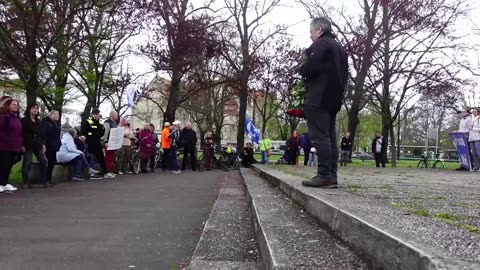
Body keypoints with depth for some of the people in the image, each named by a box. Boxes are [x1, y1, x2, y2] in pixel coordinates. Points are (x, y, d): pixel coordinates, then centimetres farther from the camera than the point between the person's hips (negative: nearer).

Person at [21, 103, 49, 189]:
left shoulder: (38, 121, 16)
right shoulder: (24, 120, -2)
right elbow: (21, 133, -8)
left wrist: (43, 144, 10)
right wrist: (22, 145, -15)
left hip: (38, 145, 6)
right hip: (28, 145, -6)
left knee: (44, 162, 0)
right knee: (27, 164, -1)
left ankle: (43, 182, 7)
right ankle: (26, 183, 9)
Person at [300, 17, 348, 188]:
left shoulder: (320, 45, -5)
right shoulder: (339, 48, 24)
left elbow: (309, 68, -18)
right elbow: (344, 75, 23)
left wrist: (302, 70, 3)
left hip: (318, 98, -9)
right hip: (334, 98, 9)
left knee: (319, 136, -10)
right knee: (330, 137, 7)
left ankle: (324, 175, -12)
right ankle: (331, 176, 6)